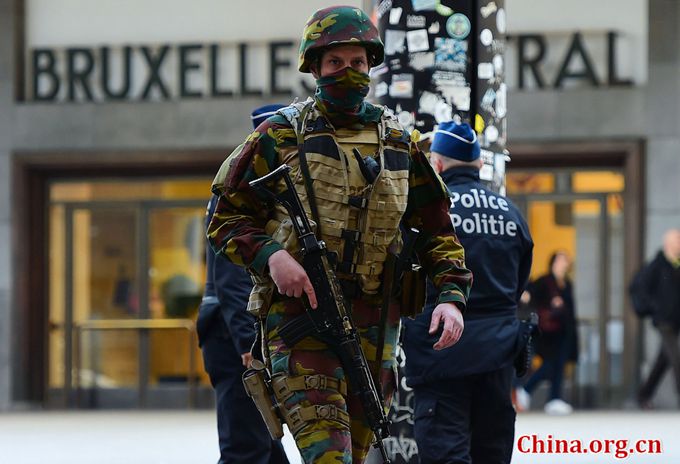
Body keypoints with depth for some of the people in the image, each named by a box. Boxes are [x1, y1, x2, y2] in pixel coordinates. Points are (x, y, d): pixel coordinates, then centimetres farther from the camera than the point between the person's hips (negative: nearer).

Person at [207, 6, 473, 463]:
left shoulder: (398, 144, 15)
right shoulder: (281, 135, 6)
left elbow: (437, 229, 17)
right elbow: (227, 217, 7)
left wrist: (451, 295, 1)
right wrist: (269, 255, -12)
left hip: (373, 318, 4)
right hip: (297, 304, -4)